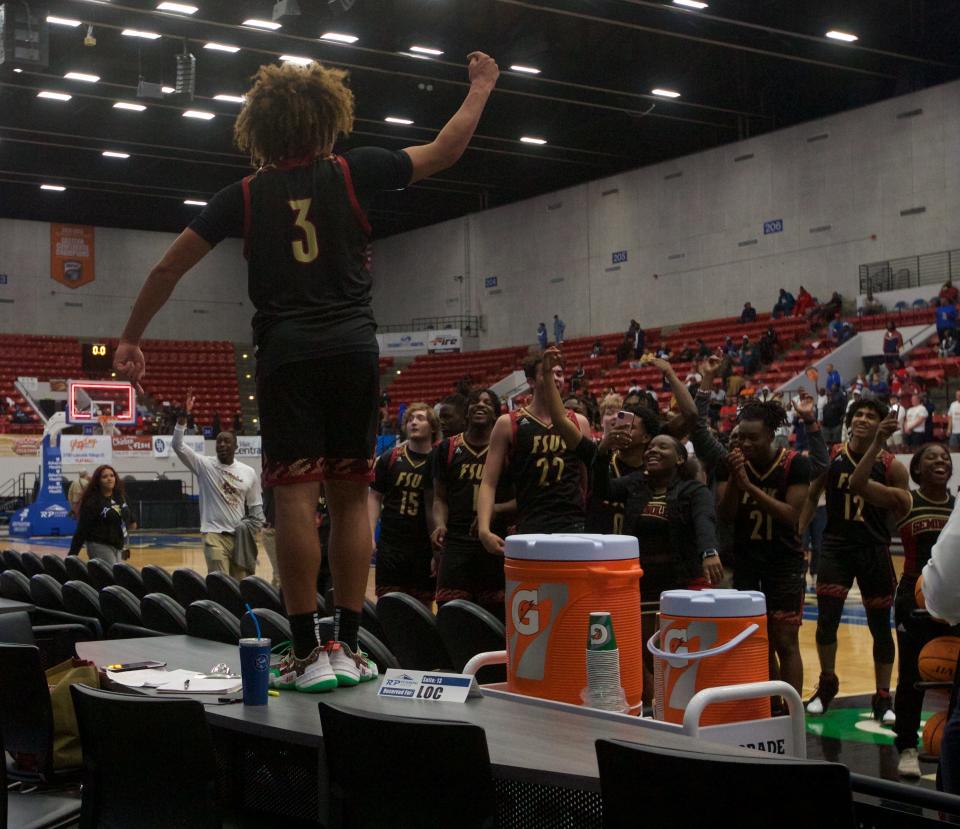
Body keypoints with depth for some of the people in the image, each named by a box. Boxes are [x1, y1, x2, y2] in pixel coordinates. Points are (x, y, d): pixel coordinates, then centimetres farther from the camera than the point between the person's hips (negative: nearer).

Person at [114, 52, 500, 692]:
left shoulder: (245, 195, 8)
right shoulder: (352, 172, 6)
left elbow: (170, 267, 9)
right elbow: (444, 151, 16)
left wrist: (131, 338, 21)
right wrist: (482, 85, 31)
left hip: (286, 353, 0)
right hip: (353, 348, 1)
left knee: (297, 496, -4)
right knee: (352, 495, 5)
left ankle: (308, 653, -5)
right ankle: (348, 646, 6)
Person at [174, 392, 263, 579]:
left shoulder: (249, 473, 8)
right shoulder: (205, 466, 1)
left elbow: (256, 508, 13)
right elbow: (178, 446, -11)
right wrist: (184, 415, -20)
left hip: (240, 536, 3)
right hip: (215, 535, -3)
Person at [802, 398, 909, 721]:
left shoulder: (891, 467, -5)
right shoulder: (830, 457, -2)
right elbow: (811, 496, 7)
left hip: (874, 551, 0)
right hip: (836, 547, 0)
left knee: (880, 627, 7)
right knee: (826, 619, -2)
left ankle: (883, 698, 20)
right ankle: (827, 684, 22)